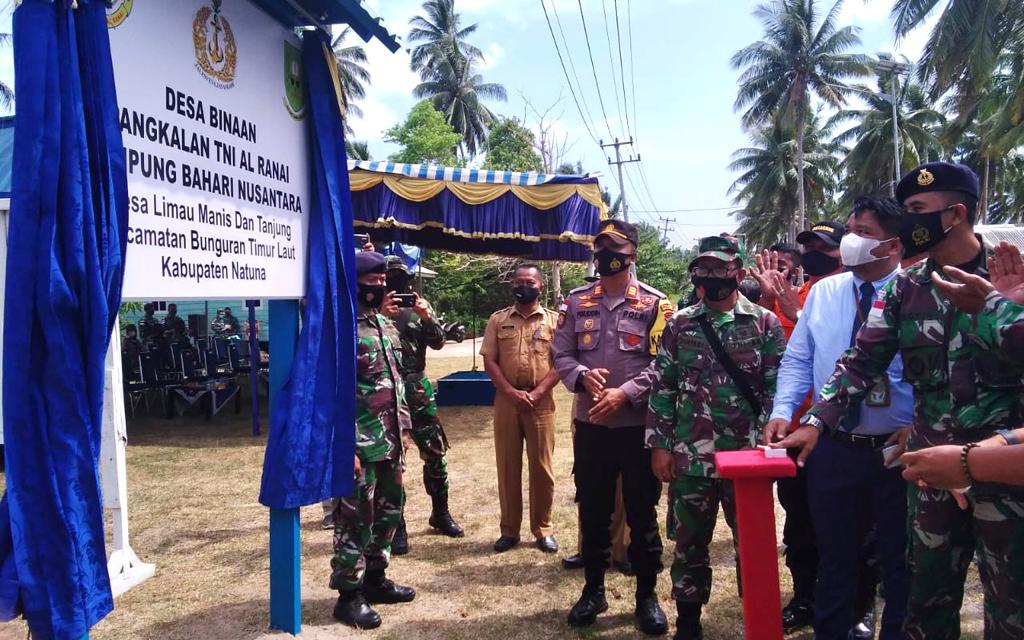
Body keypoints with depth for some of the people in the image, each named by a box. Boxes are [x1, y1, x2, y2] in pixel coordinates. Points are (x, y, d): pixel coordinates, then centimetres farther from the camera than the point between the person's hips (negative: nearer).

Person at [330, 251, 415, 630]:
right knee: (355, 519, 1)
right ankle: (349, 595, 14)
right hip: (360, 445, -9)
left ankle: (375, 579, 32)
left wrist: (401, 430, 17)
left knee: (388, 510, 17)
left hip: (390, 441, 9)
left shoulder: (386, 324, 13)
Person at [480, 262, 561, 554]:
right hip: (506, 400, 1)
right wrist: (511, 392, -10)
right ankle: (509, 530, 18)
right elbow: (489, 360, 2)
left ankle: (543, 528, 18)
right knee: (507, 466, 7)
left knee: (542, 466, 5)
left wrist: (536, 393, -13)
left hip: (541, 402, -1)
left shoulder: (554, 320, 4)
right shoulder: (498, 320, 8)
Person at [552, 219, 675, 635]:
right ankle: (593, 589, 29)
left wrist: (625, 393, -19)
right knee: (592, 510, 13)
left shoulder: (654, 303, -3)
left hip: (639, 424, -2)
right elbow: (561, 355, 4)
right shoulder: (576, 301, 5)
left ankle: (647, 595, 23)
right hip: (590, 423, 3)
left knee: (642, 512, 8)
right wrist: (583, 376, -16)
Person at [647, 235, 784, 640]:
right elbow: (662, 388, 4)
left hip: (747, 457, -1)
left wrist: (765, 442, -10)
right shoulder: (679, 325, 4)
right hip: (690, 458, 1)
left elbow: (776, 388, -2)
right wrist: (660, 444, -1)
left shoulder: (765, 323, 1)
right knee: (689, 544, 12)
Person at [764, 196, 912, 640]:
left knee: (901, 560, 15)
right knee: (835, 555, 18)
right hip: (833, 449, 3)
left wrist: (918, 426, -19)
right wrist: (782, 411, -5)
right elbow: (798, 359, 8)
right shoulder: (822, 293, 5)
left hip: (899, 451, -3)